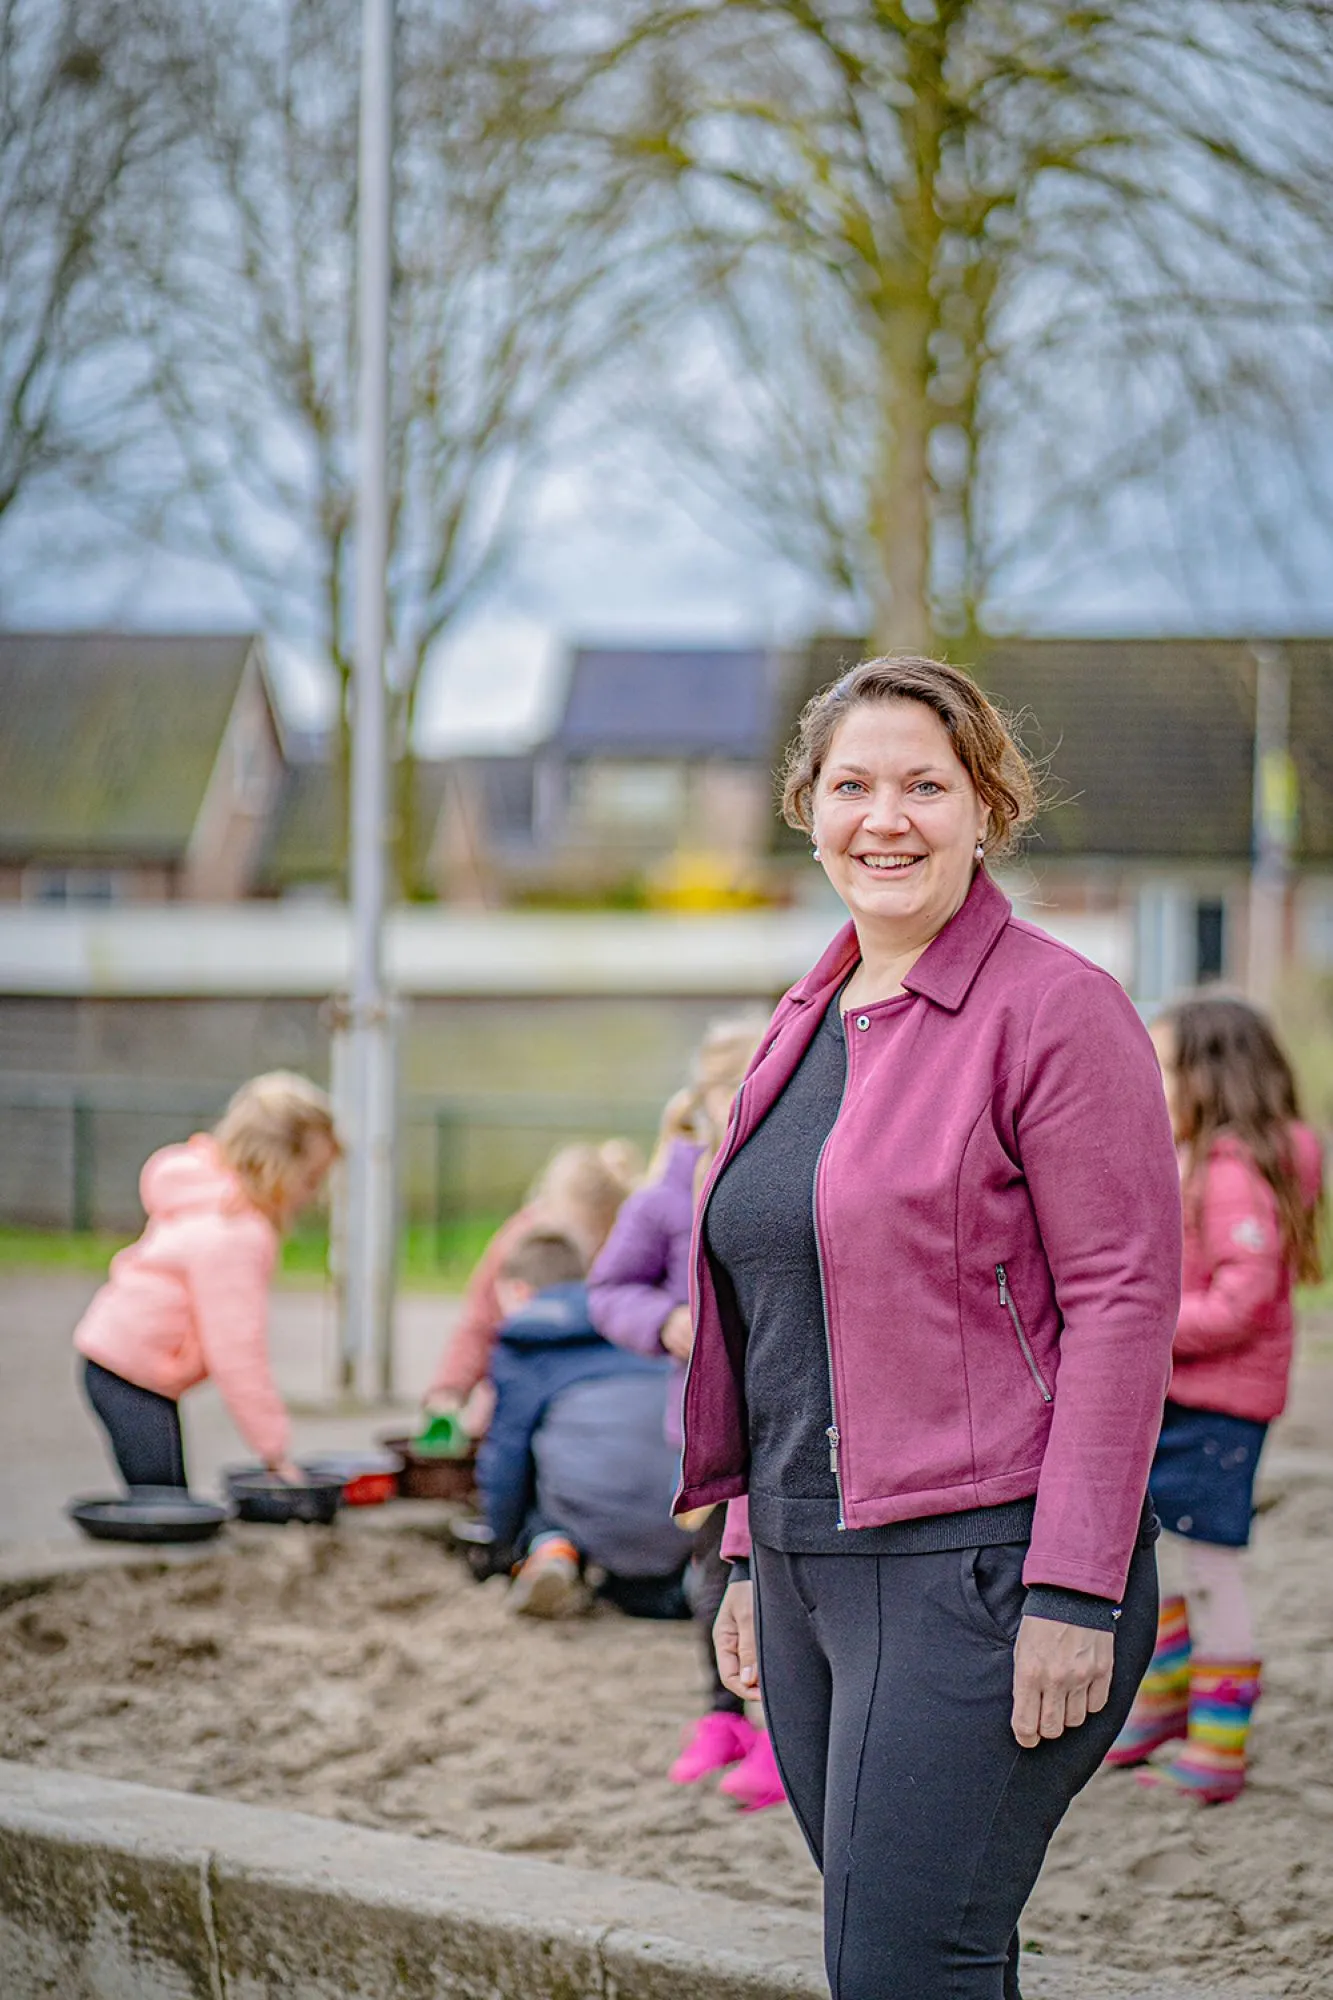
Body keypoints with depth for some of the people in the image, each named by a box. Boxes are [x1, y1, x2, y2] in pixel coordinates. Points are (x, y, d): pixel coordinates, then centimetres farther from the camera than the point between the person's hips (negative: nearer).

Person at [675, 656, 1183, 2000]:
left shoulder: (1054, 1008, -9)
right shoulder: (808, 1022, 15)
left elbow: (1124, 1306, -14)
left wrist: (1074, 1590, -18)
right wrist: (753, 1550, 18)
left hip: (979, 1570, -8)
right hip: (814, 1571, 8)